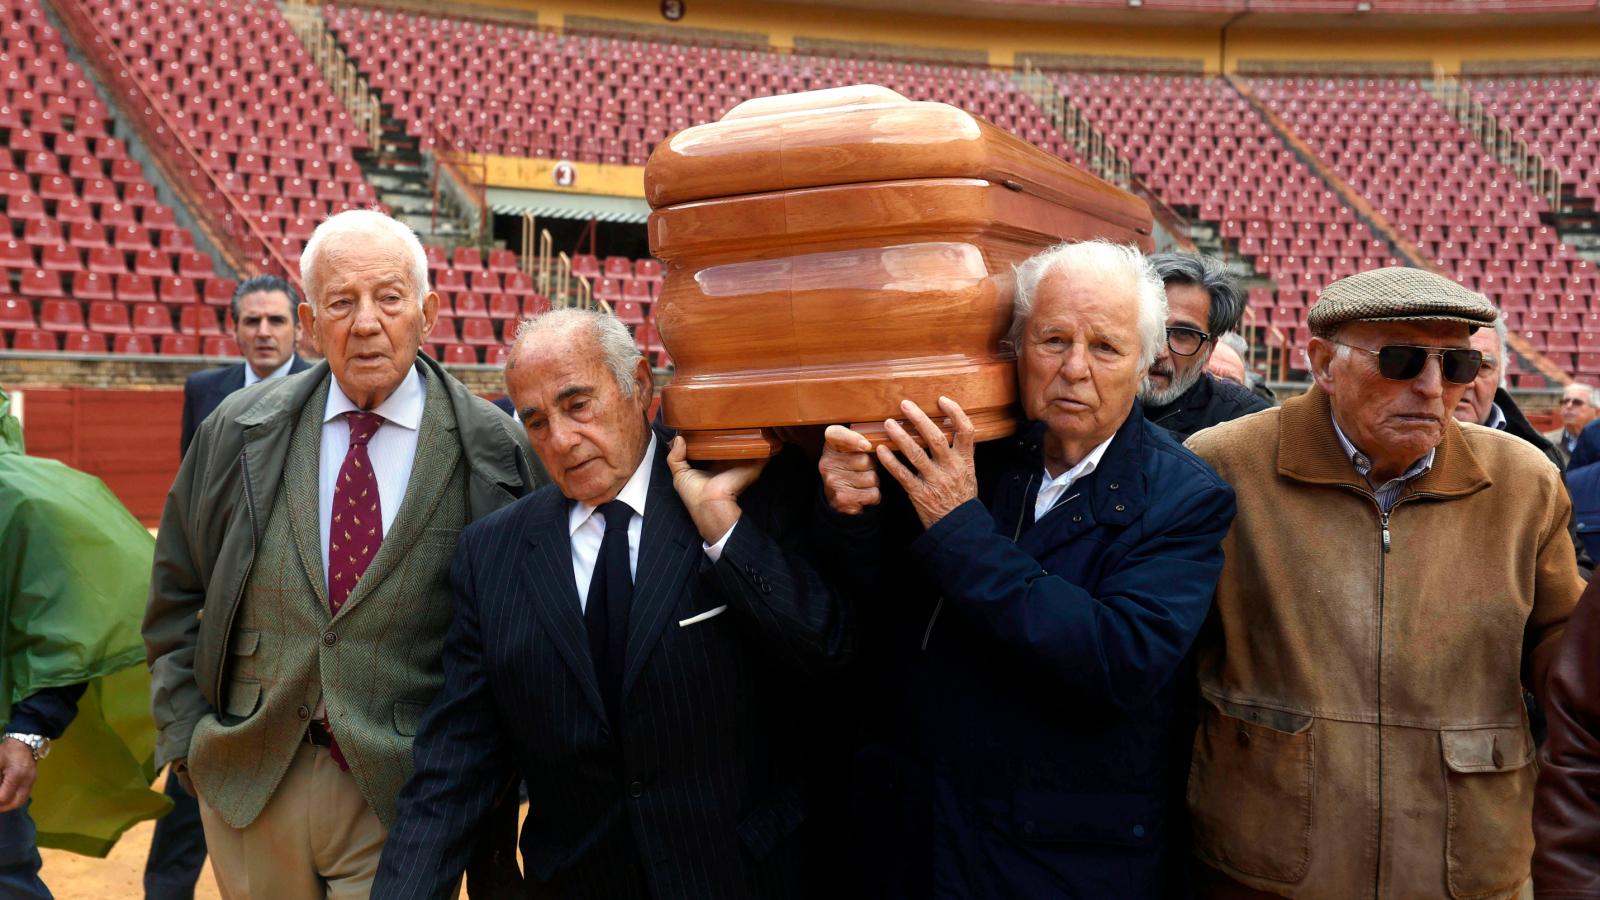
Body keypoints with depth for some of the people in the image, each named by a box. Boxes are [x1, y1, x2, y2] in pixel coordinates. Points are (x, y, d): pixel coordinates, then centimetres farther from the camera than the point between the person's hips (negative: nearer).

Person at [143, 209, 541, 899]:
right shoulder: (236, 432, 1)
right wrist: (186, 739, 5)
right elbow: (176, 601, 9)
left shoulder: (495, 451, -9)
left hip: (404, 798, -3)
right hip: (246, 788, 3)